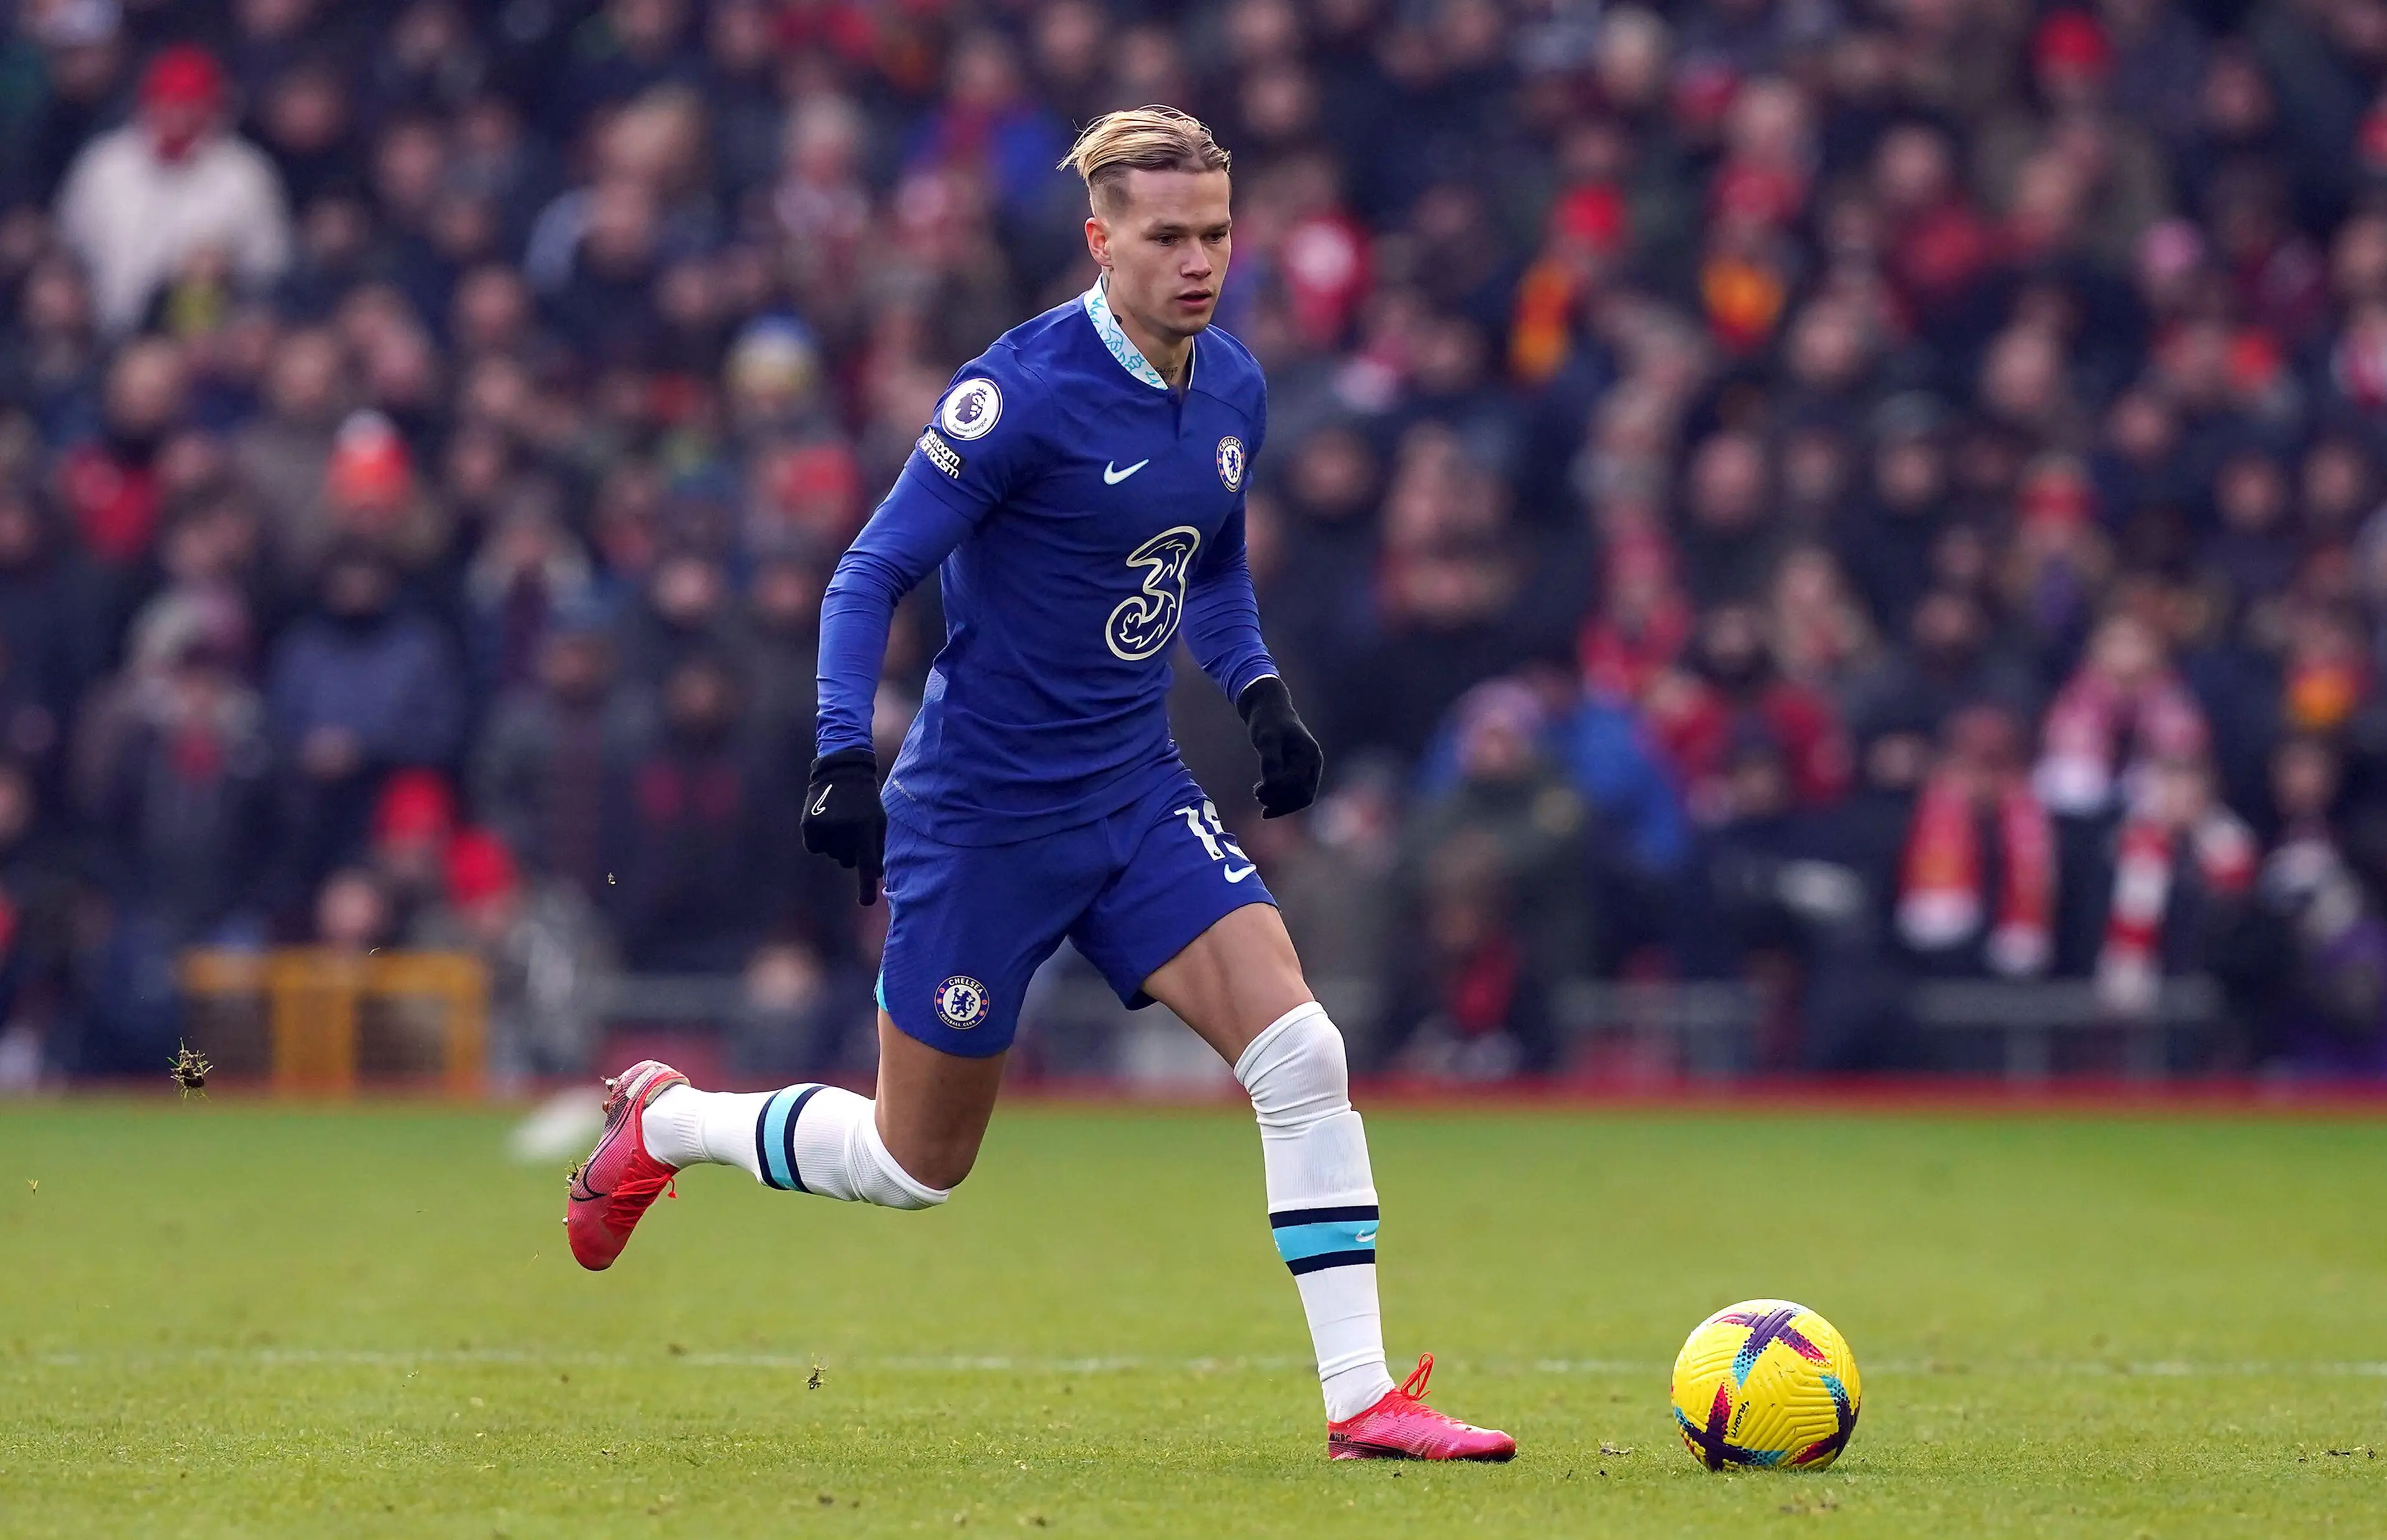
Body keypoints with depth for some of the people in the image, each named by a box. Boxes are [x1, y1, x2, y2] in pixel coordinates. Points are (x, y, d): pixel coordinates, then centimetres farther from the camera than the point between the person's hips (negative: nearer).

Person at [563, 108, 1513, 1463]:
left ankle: (1362, 1399, -8)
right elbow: (873, 575, -15)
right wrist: (845, 764, -25)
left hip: (1138, 793, 6)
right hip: (981, 814, -6)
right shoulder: (1024, 393, -20)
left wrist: (1261, 692, 3)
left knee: (1302, 1056, -14)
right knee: (917, 1166, 7)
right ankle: (663, 1123, 35)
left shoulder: (1234, 389, 2)